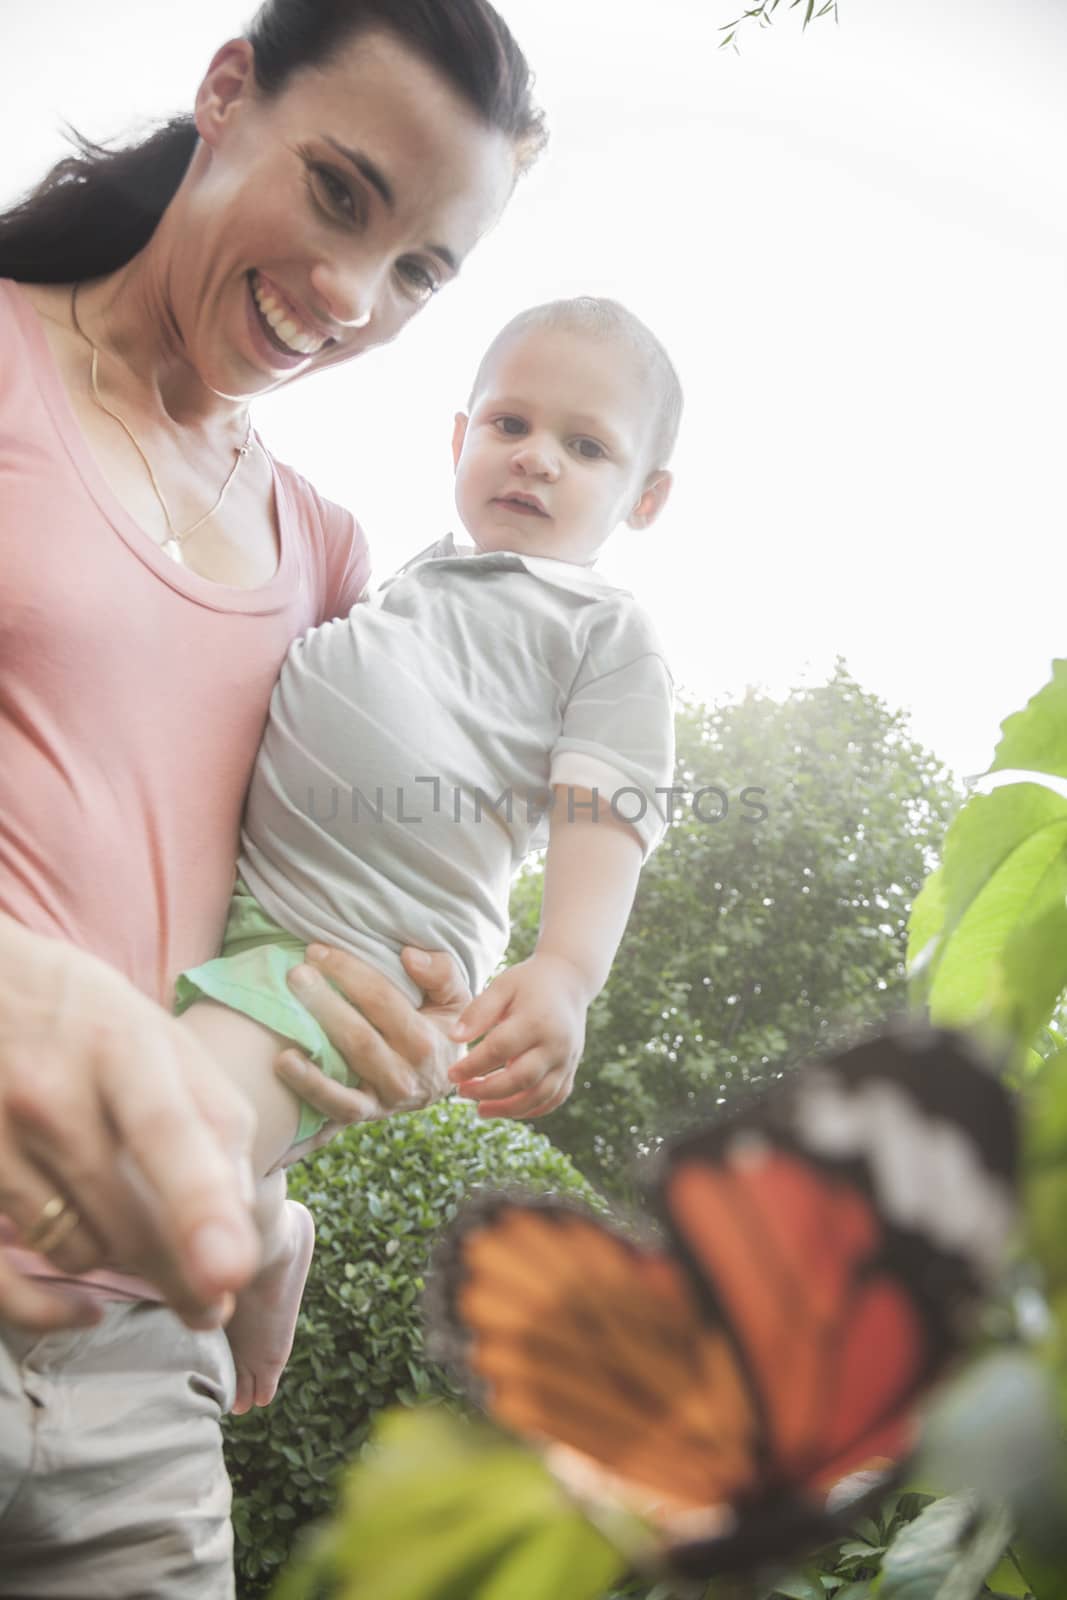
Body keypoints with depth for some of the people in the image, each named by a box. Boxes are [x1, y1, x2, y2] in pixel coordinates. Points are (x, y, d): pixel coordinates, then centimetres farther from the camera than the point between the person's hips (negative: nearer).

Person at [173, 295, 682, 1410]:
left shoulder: (608, 634, 3)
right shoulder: (424, 570, 24)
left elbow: (602, 816, -11)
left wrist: (563, 973, -26)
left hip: (350, 944, -8)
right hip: (224, 894, 8)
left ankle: (259, 1234, 9)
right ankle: (262, 1222, 26)